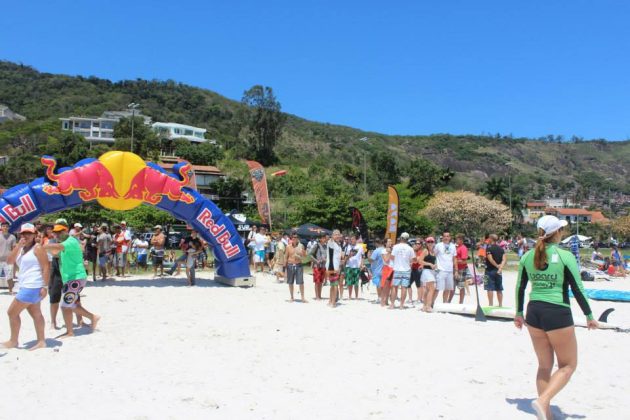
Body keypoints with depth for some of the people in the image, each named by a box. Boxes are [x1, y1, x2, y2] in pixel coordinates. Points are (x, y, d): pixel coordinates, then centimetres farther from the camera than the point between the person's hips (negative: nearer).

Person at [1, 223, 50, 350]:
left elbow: (46, 267, -16)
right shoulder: (21, 249, 15)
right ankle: (41, 341, 16)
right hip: (26, 286, 9)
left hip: (32, 287, -9)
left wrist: (45, 286, -21)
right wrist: (18, 246, -8)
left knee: (12, 312, -1)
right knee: (36, 314, 10)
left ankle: (13, 341, 13)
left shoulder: (37, 248, -11)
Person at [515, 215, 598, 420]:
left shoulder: (527, 256, 2)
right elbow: (578, 289, -7)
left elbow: (520, 287, 8)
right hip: (558, 314, -5)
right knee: (568, 365, 11)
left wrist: (519, 313, 19)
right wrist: (589, 316, 5)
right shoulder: (565, 256, -10)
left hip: (534, 312, 5)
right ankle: (543, 401, -8)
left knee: (545, 365, 17)